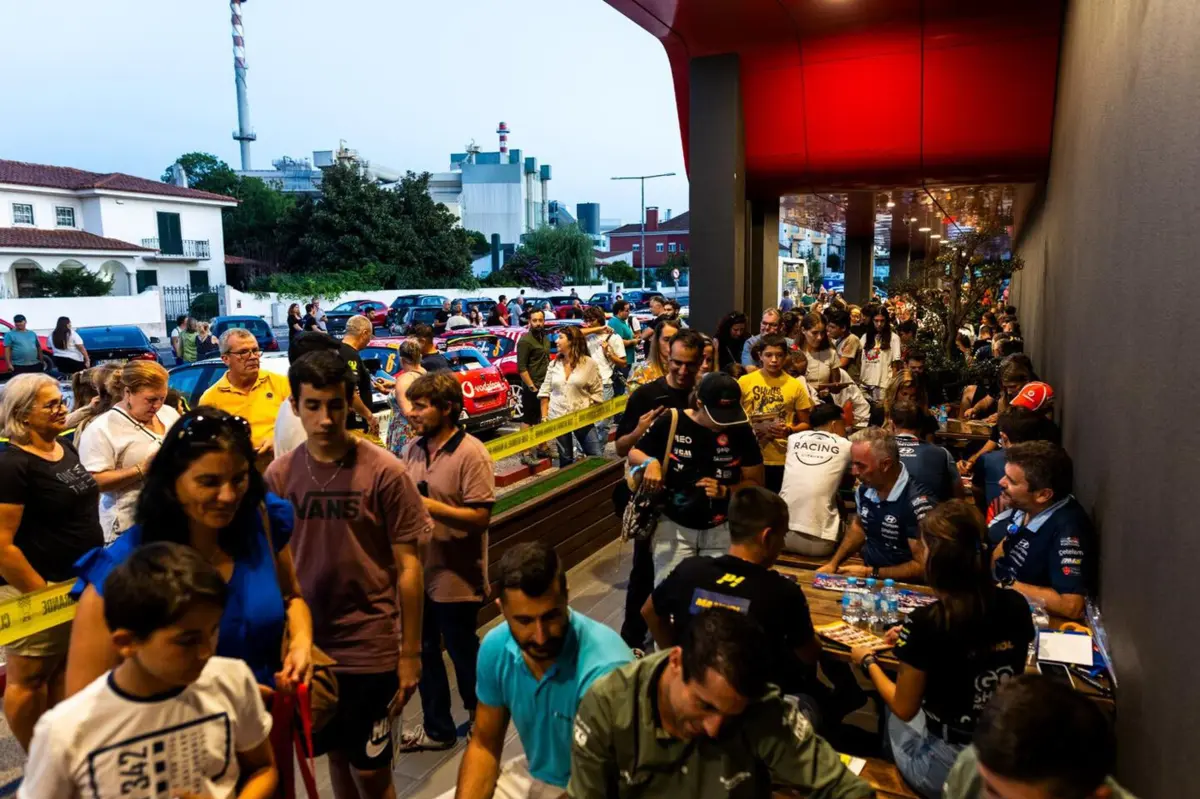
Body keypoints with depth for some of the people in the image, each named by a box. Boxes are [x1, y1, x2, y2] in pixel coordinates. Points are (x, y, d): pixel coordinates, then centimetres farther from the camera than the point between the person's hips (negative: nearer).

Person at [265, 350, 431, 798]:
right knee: (337, 756, 20)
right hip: (306, 644, 3)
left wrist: (410, 652, -6)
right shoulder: (279, 475, -4)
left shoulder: (385, 472, -13)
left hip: (370, 647, -3)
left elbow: (408, 568, -8)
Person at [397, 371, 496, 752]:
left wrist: (429, 506, -25)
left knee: (462, 651, 12)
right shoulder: (413, 450, 3)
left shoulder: (471, 454, -17)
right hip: (419, 571, 6)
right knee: (424, 651, 18)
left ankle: (481, 720, 38)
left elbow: (480, 517, -21)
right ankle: (435, 727, 37)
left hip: (456, 576, -6)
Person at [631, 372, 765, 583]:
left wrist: (725, 491, -17)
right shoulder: (670, 422, -12)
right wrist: (650, 461, -20)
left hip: (721, 528, 1)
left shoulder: (741, 431, -8)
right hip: (674, 525, -1)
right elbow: (634, 453, 1)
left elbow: (755, 482, -1)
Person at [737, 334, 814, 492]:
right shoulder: (744, 382, 0)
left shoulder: (796, 386, 1)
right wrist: (748, 430, -11)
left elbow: (805, 424, 7)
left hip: (782, 459, 0)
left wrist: (789, 430, -13)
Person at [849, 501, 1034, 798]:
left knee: (892, 715, 25)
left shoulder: (926, 622, -24)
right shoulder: (1016, 605, -10)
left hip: (949, 770, -4)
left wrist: (868, 662, 5)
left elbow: (904, 709, -11)